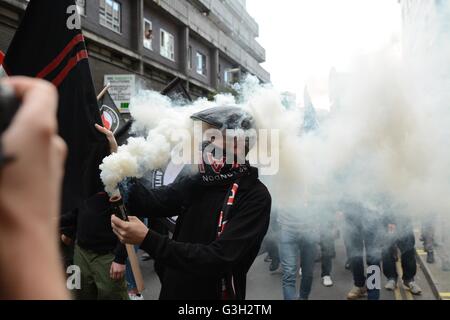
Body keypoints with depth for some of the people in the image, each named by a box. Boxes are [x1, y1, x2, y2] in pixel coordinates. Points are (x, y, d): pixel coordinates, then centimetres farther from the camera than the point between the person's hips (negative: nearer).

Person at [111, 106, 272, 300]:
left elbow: (218, 260, -28)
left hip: (213, 294, -5)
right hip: (173, 292, 5)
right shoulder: (195, 182, -1)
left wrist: (148, 240, -34)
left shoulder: (255, 197, -19)